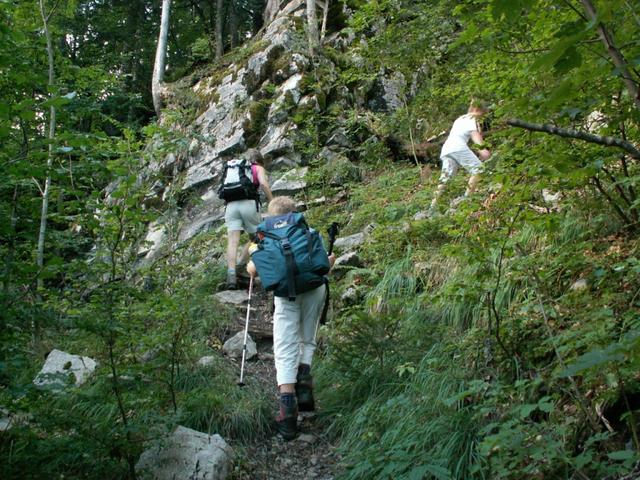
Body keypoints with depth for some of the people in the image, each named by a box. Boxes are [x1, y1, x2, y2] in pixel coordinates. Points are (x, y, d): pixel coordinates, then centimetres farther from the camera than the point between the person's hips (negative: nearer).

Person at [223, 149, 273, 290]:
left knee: (233, 241, -6)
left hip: (231, 205, 3)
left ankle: (231, 274, -21)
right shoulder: (258, 168, 15)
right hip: (249, 203, -3)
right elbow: (263, 183, -4)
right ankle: (240, 267, 8)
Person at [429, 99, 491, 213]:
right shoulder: (471, 118, 10)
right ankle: (467, 198, -16)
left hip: (446, 149, 8)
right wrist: (482, 148, -21)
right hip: (458, 147, -8)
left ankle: (433, 205, -5)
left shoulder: (459, 119, 35)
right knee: (477, 168, -7)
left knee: (445, 178, 5)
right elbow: (474, 134, -7)